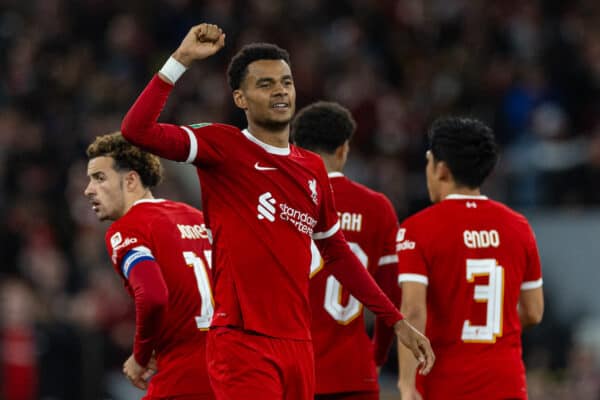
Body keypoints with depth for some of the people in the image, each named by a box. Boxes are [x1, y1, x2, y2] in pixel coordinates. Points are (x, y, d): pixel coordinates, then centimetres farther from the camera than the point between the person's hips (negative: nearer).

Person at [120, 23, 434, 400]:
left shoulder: (313, 168, 16)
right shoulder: (222, 147, -2)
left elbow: (338, 253, 26)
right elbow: (137, 130, -15)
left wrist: (397, 321, 24)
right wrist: (181, 60, -18)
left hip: (299, 345, 6)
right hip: (242, 343, -6)